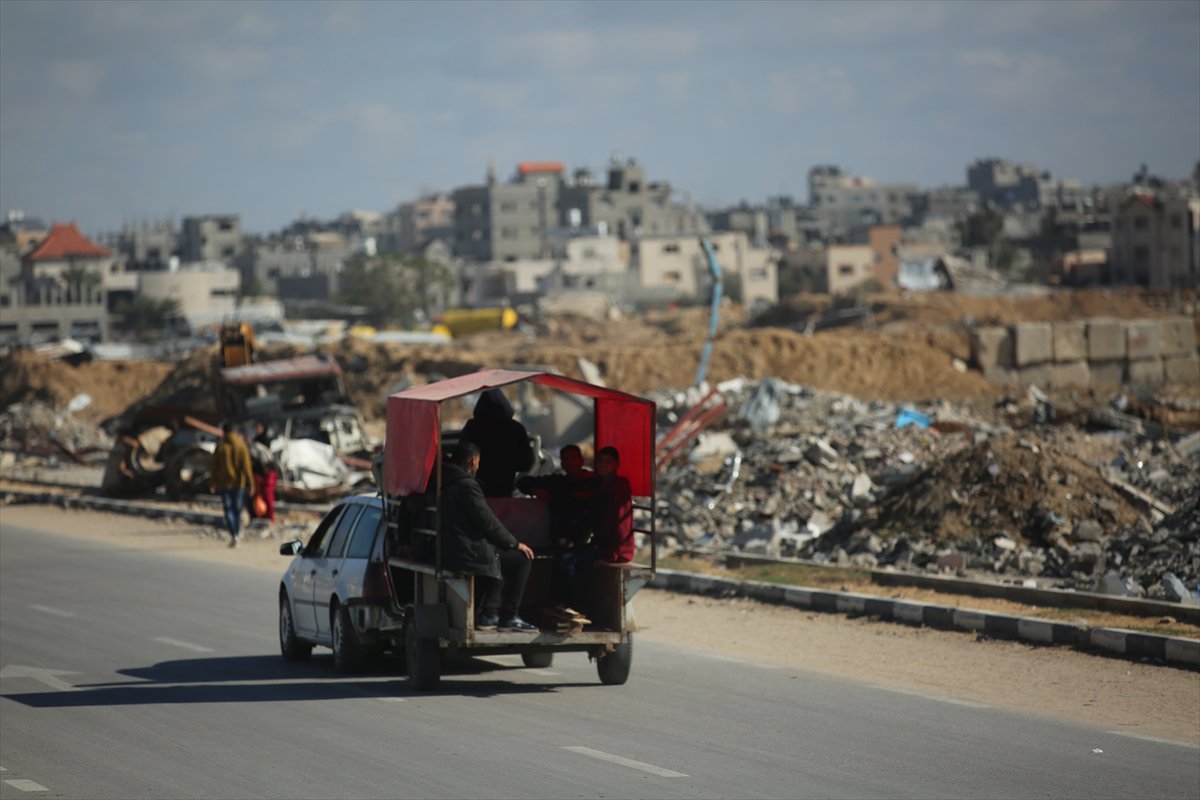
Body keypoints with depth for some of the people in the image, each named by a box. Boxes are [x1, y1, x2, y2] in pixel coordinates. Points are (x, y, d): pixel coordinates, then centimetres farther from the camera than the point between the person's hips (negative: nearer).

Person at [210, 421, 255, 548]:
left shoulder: (220, 447, -4)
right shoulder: (241, 446, -4)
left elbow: (215, 467, 1)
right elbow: (246, 466, -7)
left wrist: (213, 483, 12)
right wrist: (250, 484, -6)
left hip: (224, 484, -1)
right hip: (239, 484, 1)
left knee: (228, 510, 0)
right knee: (237, 510, 13)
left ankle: (233, 536, -20)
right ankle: (235, 536, 18)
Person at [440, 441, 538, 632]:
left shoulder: (443, 482, 13)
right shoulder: (466, 485, -16)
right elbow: (488, 522, -15)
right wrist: (516, 544, -2)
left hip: (447, 552, 10)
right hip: (467, 553, -10)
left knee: (501, 556, 28)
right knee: (522, 559, 0)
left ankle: (489, 615, 21)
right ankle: (509, 617, 4)